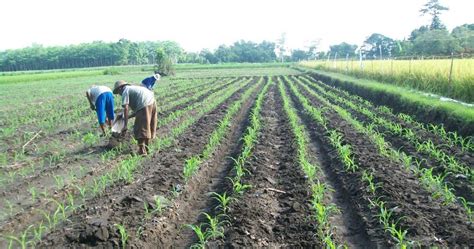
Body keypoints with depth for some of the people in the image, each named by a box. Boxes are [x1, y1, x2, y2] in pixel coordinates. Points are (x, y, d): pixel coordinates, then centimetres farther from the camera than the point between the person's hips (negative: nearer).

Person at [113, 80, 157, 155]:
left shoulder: (125, 91, 9)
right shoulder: (134, 88, 33)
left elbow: (126, 109, -3)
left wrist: (125, 125, -2)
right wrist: (128, 117, 31)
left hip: (144, 105, -8)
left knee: (140, 129, -1)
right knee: (149, 128, 17)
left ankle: (142, 151, -3)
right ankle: (146, 148, 25)